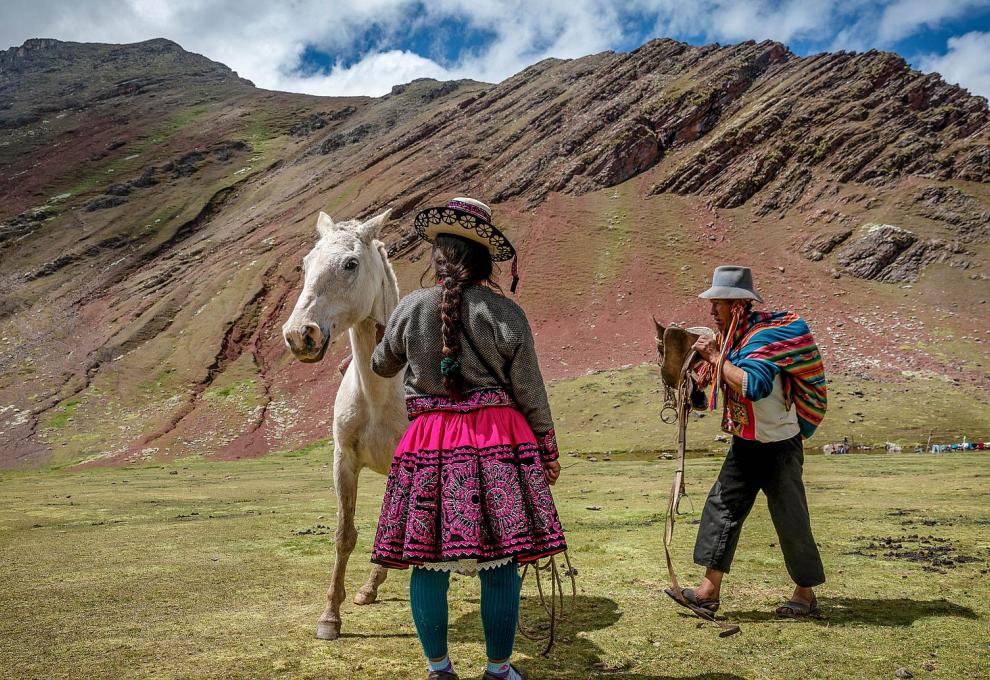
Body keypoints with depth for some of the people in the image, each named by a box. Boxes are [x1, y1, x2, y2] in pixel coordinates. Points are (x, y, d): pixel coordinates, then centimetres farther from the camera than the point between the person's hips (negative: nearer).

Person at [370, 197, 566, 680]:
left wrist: (375, 359, 42)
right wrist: (548, 452, 10)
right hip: (498, 440, -1)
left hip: (429, 442, 2)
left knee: (428, 562, 13)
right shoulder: (504, 312, -5)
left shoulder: (410, 308, 0)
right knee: (499, 563, 9)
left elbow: (382, 365, 18)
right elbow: (530, 393, -2)